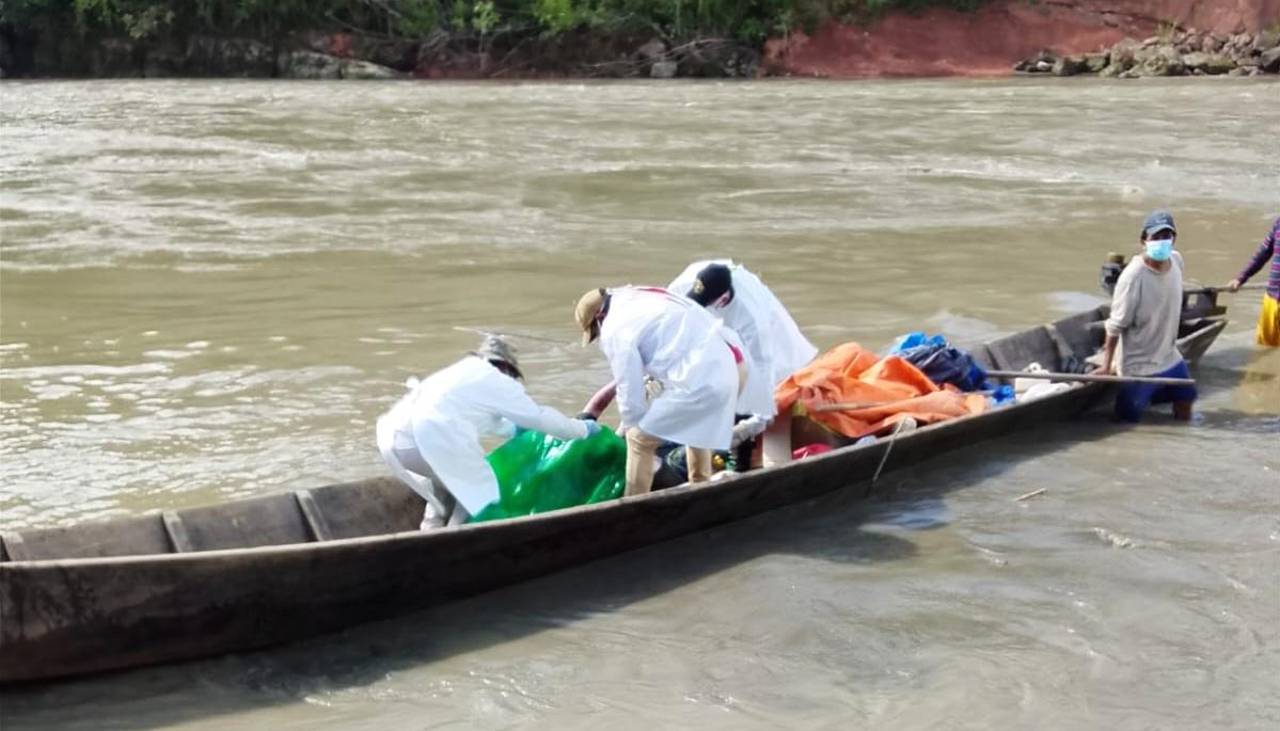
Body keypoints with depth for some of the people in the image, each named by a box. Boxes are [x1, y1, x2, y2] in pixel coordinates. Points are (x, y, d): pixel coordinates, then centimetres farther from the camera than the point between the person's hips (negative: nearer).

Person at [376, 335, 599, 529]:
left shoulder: (465, 375, 34)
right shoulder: (498, 382, 13)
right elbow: (540, 416, 19)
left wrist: (512, 429, 66)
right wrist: (582, 429, 33)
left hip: (393, 434, 9)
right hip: (432, 438, -9)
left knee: (447, 479, 30)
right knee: (477, 490, 8)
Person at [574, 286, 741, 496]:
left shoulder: (614, 330, -6)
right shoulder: (640, 298, 19)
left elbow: (629, 389, -2)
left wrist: (629, 426, 16)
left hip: (698, 381, -9)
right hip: (726, 368, 9)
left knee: (639, 439, 3)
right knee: (695, 429, 34)